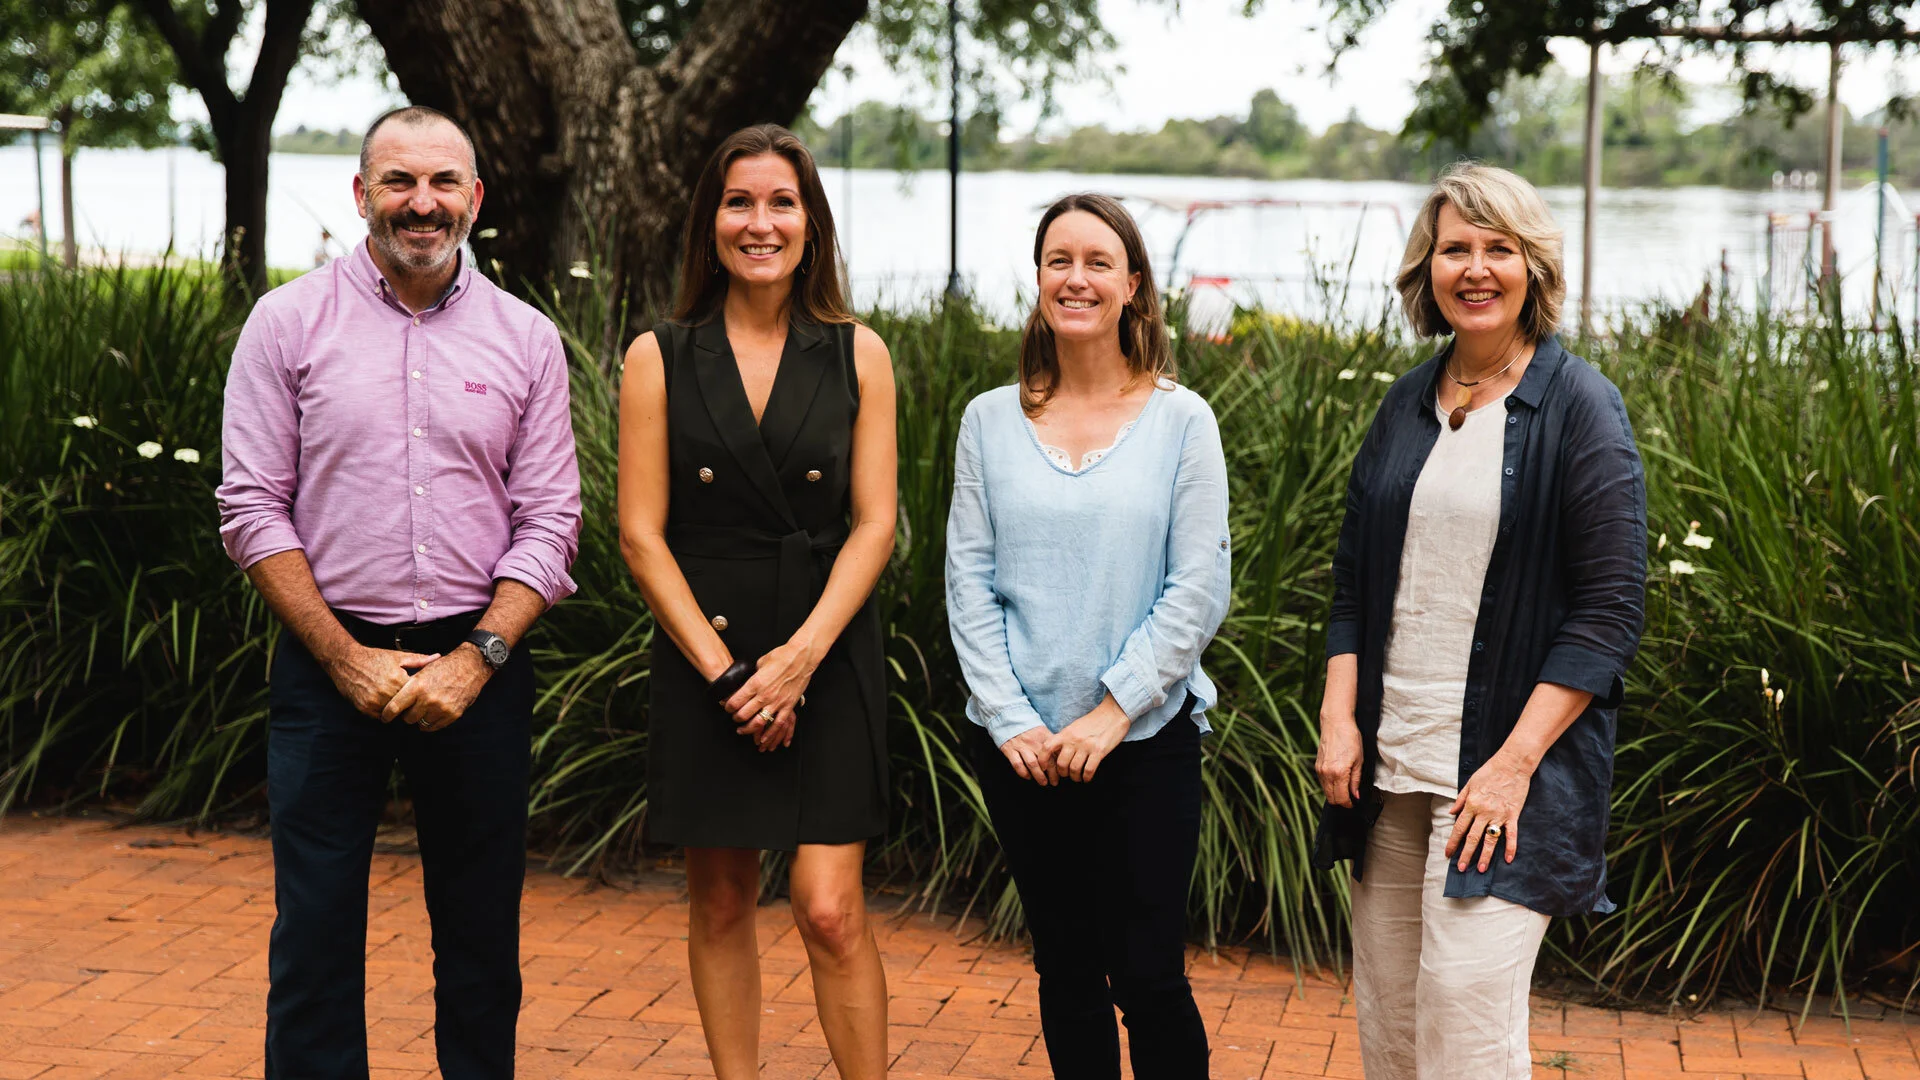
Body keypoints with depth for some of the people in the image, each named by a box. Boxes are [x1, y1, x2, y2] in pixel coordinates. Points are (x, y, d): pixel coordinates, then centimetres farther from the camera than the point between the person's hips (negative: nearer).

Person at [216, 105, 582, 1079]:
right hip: (330, 661, -1)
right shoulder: (288, 323, 1)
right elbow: (252, 508, -2)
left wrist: (474, 659, -9)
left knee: (483, 927, 9)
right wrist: (348, 660, -9)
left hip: (478, 662, 1)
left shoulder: (525, 339, 4)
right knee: (314, 927, 1)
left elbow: (550, 521, 3)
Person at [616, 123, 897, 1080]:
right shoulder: (659, 358, 2)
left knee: (830, 909, -7)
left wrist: (799, 657, -11)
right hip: (702, 657, 1)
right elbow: (641, 535, -1)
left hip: (827, 659, 0)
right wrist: (723, 670, -10)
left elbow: (874, 524, 1)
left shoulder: (858, 355, 5)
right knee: (720, 903, 8)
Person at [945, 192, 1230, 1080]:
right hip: (1021, 746, 2)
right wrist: (1012, 719, -7)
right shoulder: (990, 421, 5)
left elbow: (1198, 589, -5)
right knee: (1065, 968, 12)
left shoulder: (1181, 420, -1)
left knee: (1148, 974, -2)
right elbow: (968, 582, 2)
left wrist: (1112, 711, -11)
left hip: (1146, 740, -2)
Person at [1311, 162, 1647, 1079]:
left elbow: (1611, 608, -10)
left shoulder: (1578, 409, -6)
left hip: (1508, 766, -5)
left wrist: (1513, 764, -15)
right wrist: (1338, 716, 2)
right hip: (1388, 765, 6)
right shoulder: (1407, 405, 11)